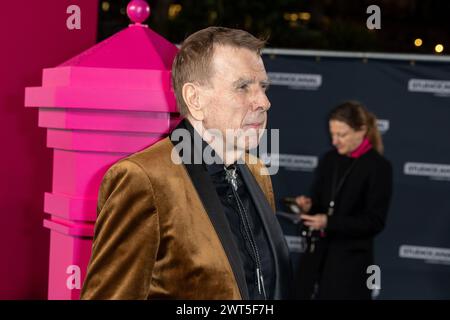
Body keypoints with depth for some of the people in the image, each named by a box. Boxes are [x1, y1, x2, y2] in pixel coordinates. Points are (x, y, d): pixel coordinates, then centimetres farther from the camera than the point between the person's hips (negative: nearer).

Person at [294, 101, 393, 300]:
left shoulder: (378, 167, -9)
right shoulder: (329, 160, 8)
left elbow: (375, 222, -13)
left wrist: (329, 222, -21)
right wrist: (308, 206, -10)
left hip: (350, 261, -5)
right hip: (316, 254, 5)